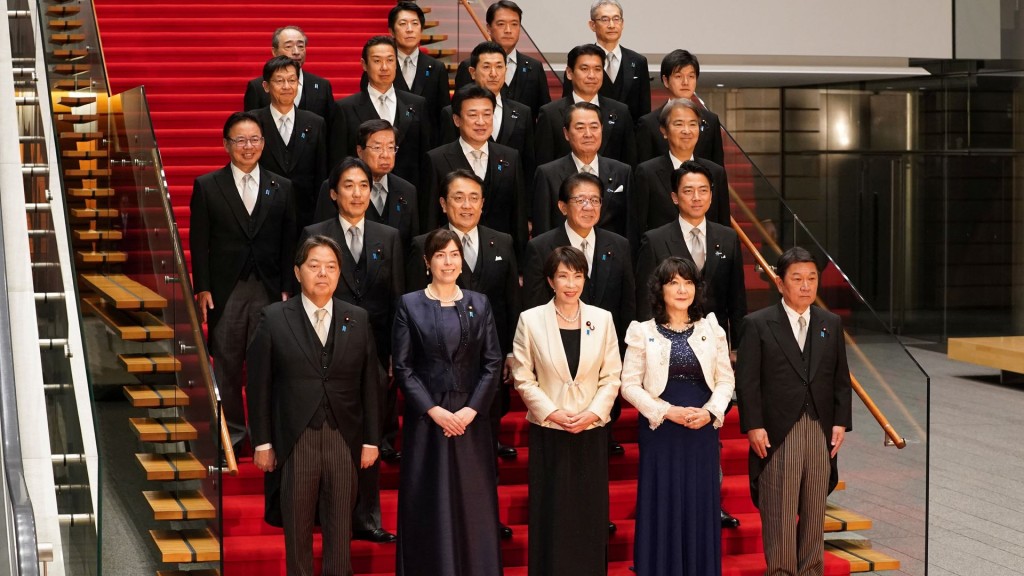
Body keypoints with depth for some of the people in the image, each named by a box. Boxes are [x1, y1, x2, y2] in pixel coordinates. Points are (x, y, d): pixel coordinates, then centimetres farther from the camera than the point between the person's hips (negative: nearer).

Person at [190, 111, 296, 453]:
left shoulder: (282, 188, 9)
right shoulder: (207, 187, 4)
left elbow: (289, 244, 7)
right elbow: (199, 243, 2)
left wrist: (287, 290, 1)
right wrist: (202, 289, -5)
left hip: (268, 291, 1)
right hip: (225, 291, -1)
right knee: (226, 364, 4)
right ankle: (231, 431, 14)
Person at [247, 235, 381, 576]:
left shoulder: (357, 320, 6)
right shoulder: (274, 319, 0)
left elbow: (369, 384, 6)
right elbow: (259, 385, -1)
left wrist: (370, 440, 3)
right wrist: (262, 442, -4)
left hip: (344, 440, 2)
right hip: (294, 441, -2)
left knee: (340, 530, 8)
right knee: (297, 530, 7)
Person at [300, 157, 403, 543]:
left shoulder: (389, 238, 9)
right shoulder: (314, 236, 2)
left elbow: (397, 298, 8)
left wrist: (396, 352, 1)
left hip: (375, 348, 2)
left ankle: (366, 518, 13)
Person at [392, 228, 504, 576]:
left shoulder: (479, 305, 8)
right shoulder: (410, 305, 1)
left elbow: (492, 364, 3)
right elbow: (403, 367, -2)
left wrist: (471, 409, -9)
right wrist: (434, 410, -12)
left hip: (470, 418, 2)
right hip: (425, 417, -1)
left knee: (473, 504, 2)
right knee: (428, 505, 1)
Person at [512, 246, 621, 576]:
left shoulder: (602, 319, 3)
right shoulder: (531, 320, -2)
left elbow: (611, 377, 3)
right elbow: (523, 379, -2)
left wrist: (593, 412, -11)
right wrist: (553, 412, -12)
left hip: (591, 432, 2)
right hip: (548, 433, -1)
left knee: (591, 515, 5)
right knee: (551, 516, 2)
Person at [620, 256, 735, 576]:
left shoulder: (712, 329, 6)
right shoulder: (642, 332, -1)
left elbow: (726, 379, 7)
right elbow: (629, 384, -4)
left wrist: (710, 411, -11)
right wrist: (668, 411, -14)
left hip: (703, 430, 2)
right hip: (660, 430, -2)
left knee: (701, 507, 4)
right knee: (662, 506, 0)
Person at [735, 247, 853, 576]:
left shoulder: (831, 324, 11)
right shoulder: (757, 325, -1)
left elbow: (841, 379, 12)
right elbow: (747, 381, -4)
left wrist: (841, 422, 2)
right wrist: (753, 426, -12)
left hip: (820, 433, 4)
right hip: (777, 434, -4)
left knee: (814, 513, 8)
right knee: (779, 514, 0)